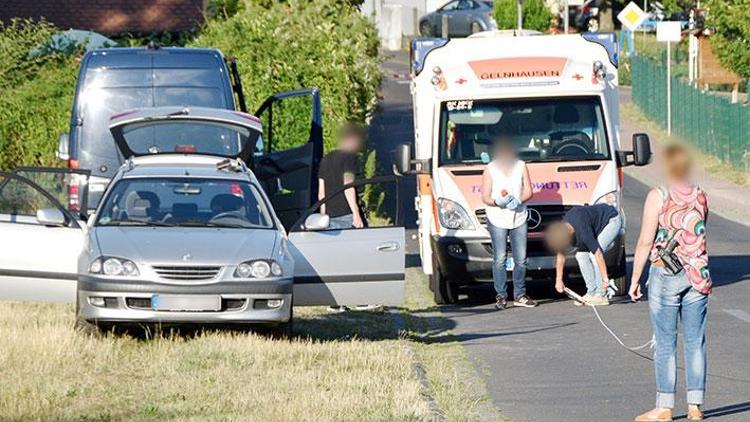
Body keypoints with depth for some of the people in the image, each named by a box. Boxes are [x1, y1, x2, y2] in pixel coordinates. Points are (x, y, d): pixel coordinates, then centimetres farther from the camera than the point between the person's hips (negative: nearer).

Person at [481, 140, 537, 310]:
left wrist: (519, 200, -15)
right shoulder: (490, 169, -2)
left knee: (521, 259, 4)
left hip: (519, 218, 3)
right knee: (500, 259, -6)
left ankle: (520, 295, 13)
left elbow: (528, 191, 5)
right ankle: (501, 296, -1)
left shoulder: (521, 166, 5)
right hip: (497, 220, -3)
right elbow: (485, 197, -3)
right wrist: (497, 202, -24)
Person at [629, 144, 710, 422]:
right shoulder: (700, 196, 5)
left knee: (665, 343, 1)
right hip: (697, 273, 4)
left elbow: (645, 241, -9)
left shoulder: (658, 196, -9)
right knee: (695, 342, 7)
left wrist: (635, 279, -3)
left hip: (665, 274, -4)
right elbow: (701, 234, 12)